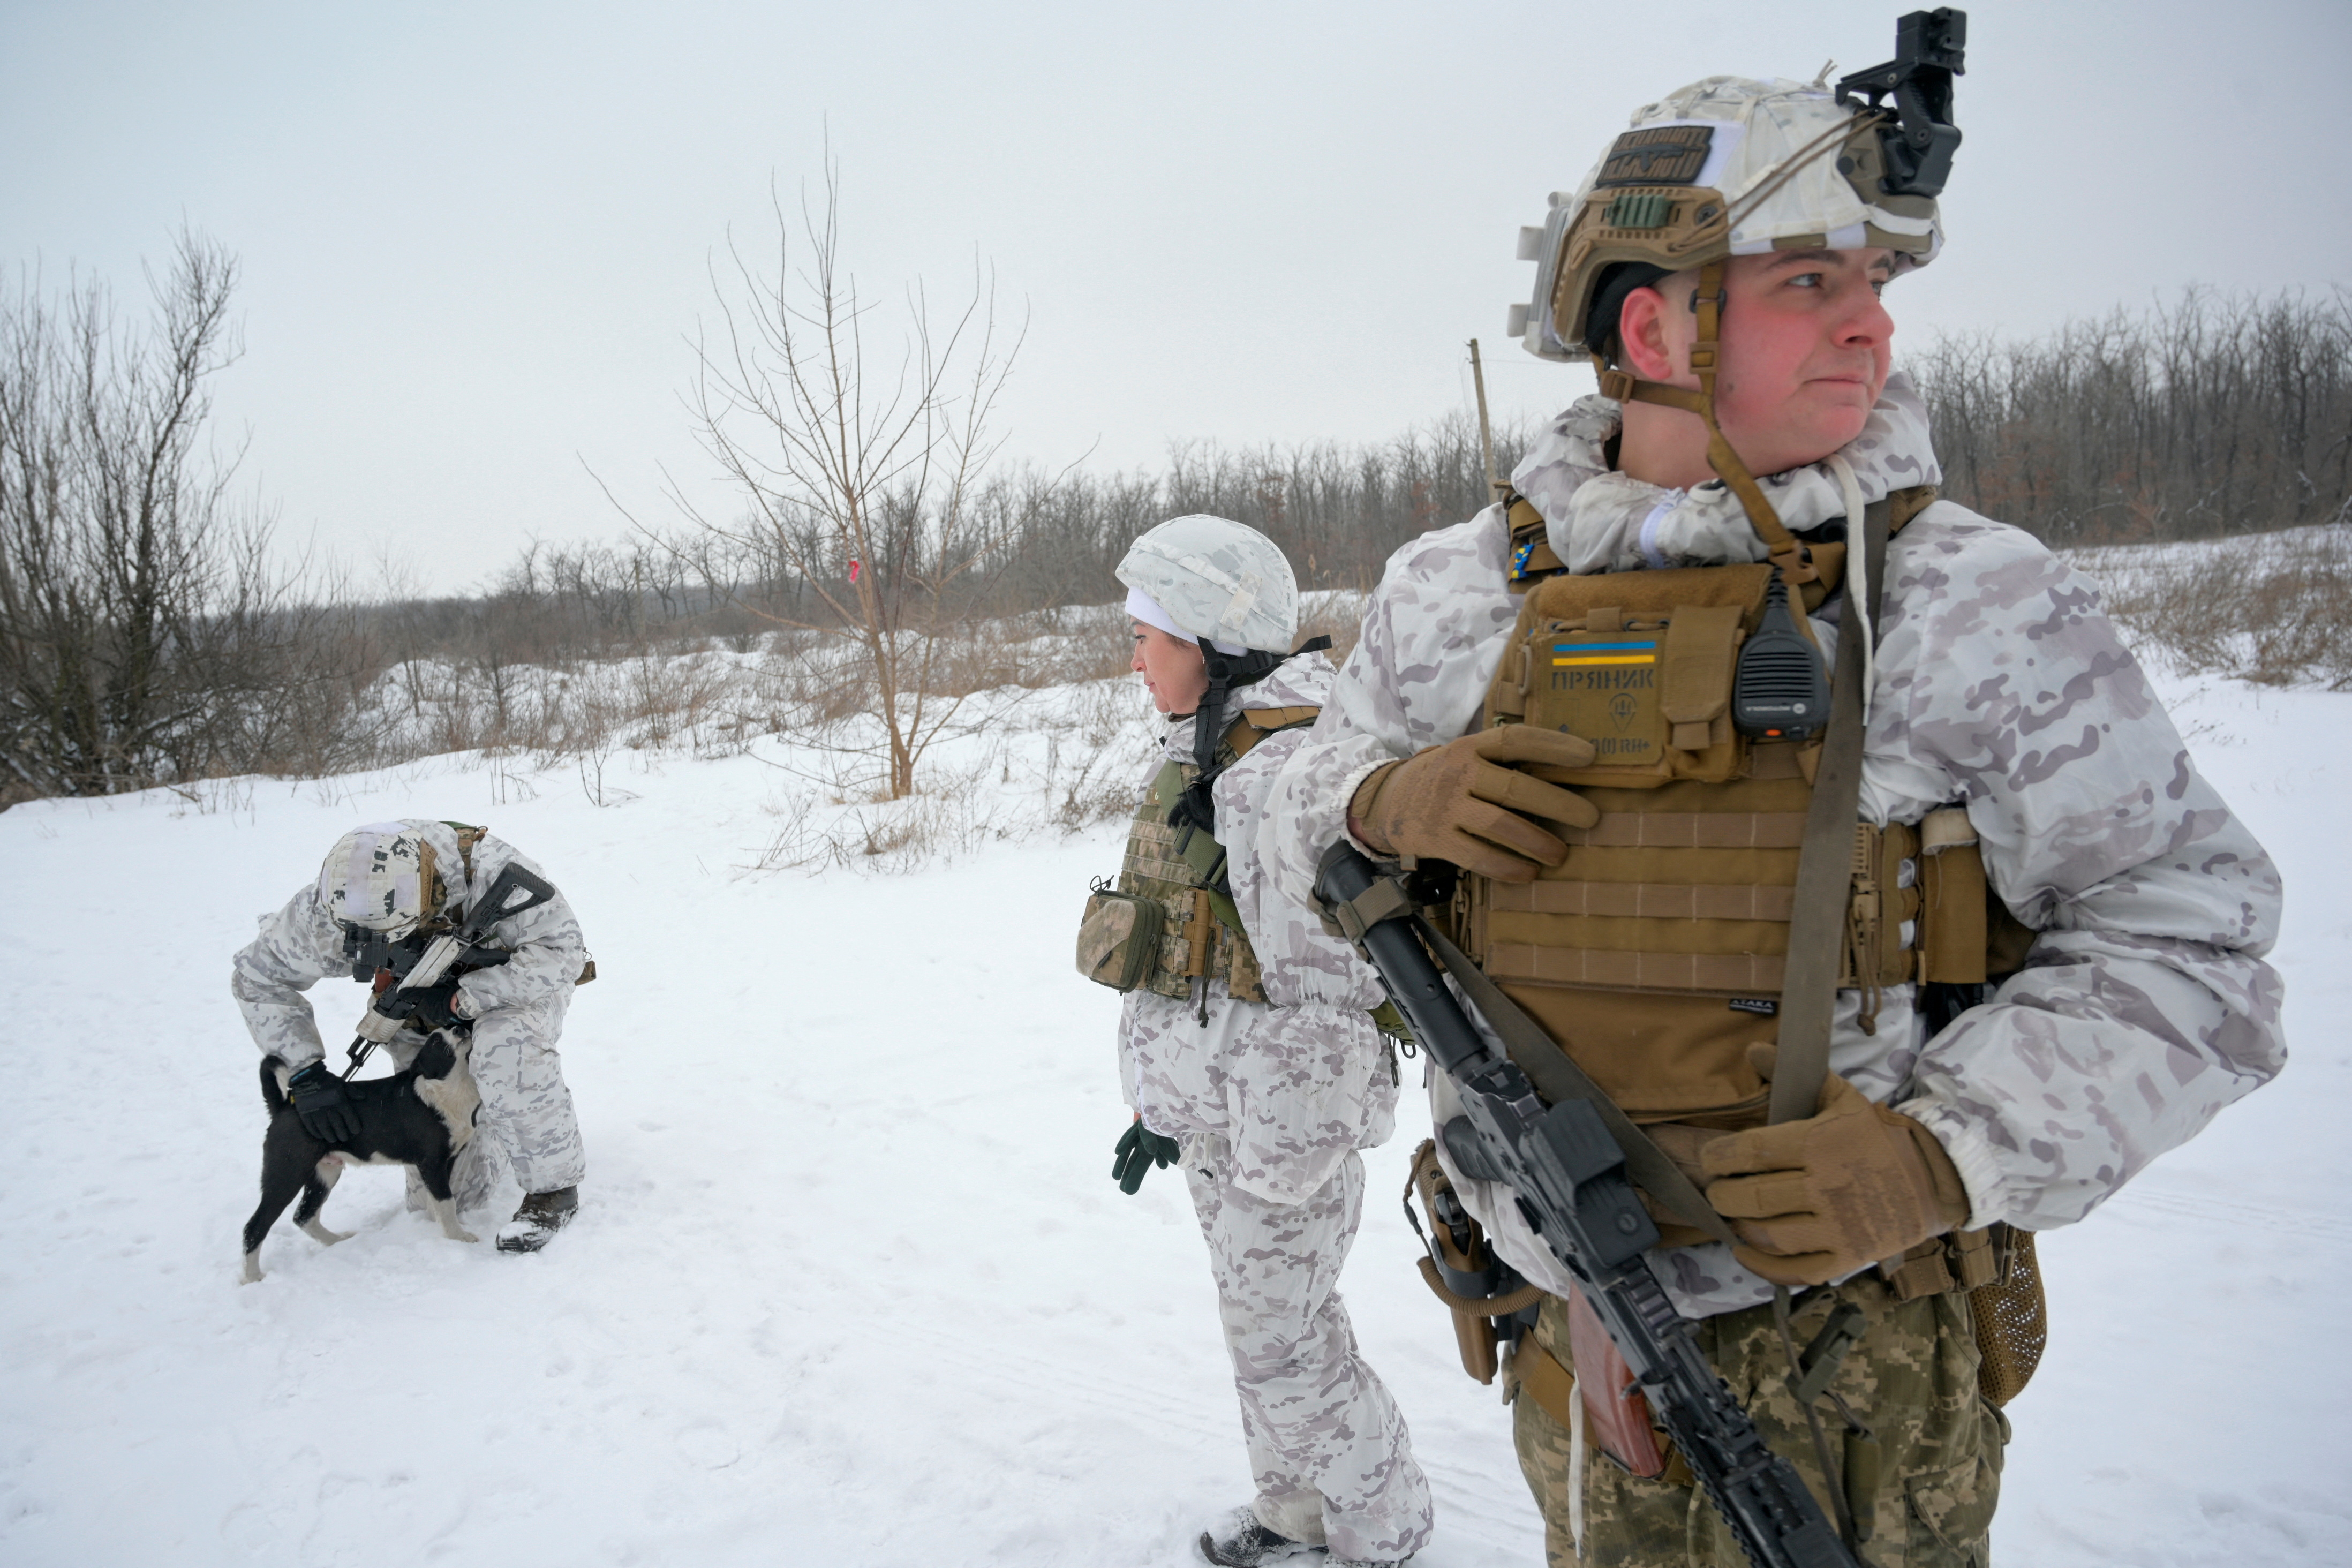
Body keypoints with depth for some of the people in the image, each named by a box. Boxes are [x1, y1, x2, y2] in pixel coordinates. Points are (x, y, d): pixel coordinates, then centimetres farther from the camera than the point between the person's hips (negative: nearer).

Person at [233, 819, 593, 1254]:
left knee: (505, 1045, -42)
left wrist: (459, 1000, -38)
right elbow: (255, 977, -10)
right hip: (430, 1012, 4)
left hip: (516, 984, -4)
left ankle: (554, 1187, -22)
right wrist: (304, 1073, -17)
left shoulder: (484, 867, -39)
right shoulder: (326, 909, -26)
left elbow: (561, 951, -35)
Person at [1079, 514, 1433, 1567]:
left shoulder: (1291, 772, -23)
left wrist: (1282, 1164, -21)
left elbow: (1321, 989, -24)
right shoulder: (1201, 755, 8)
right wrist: (1159, 1106, 18)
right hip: (1210, 1105, 9)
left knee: (1282, 1338, 6)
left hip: (1282, 1113, -9)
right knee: (1261, 1313, 21)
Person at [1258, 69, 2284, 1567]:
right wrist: (1389, 805, -14)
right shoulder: (1456, 595, -3)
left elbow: (2191, 943, -8)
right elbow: (1297, 821, 9)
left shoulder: (1975, 604, -12)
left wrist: (1950, 1154, -23)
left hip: (1841, 1352, -3)